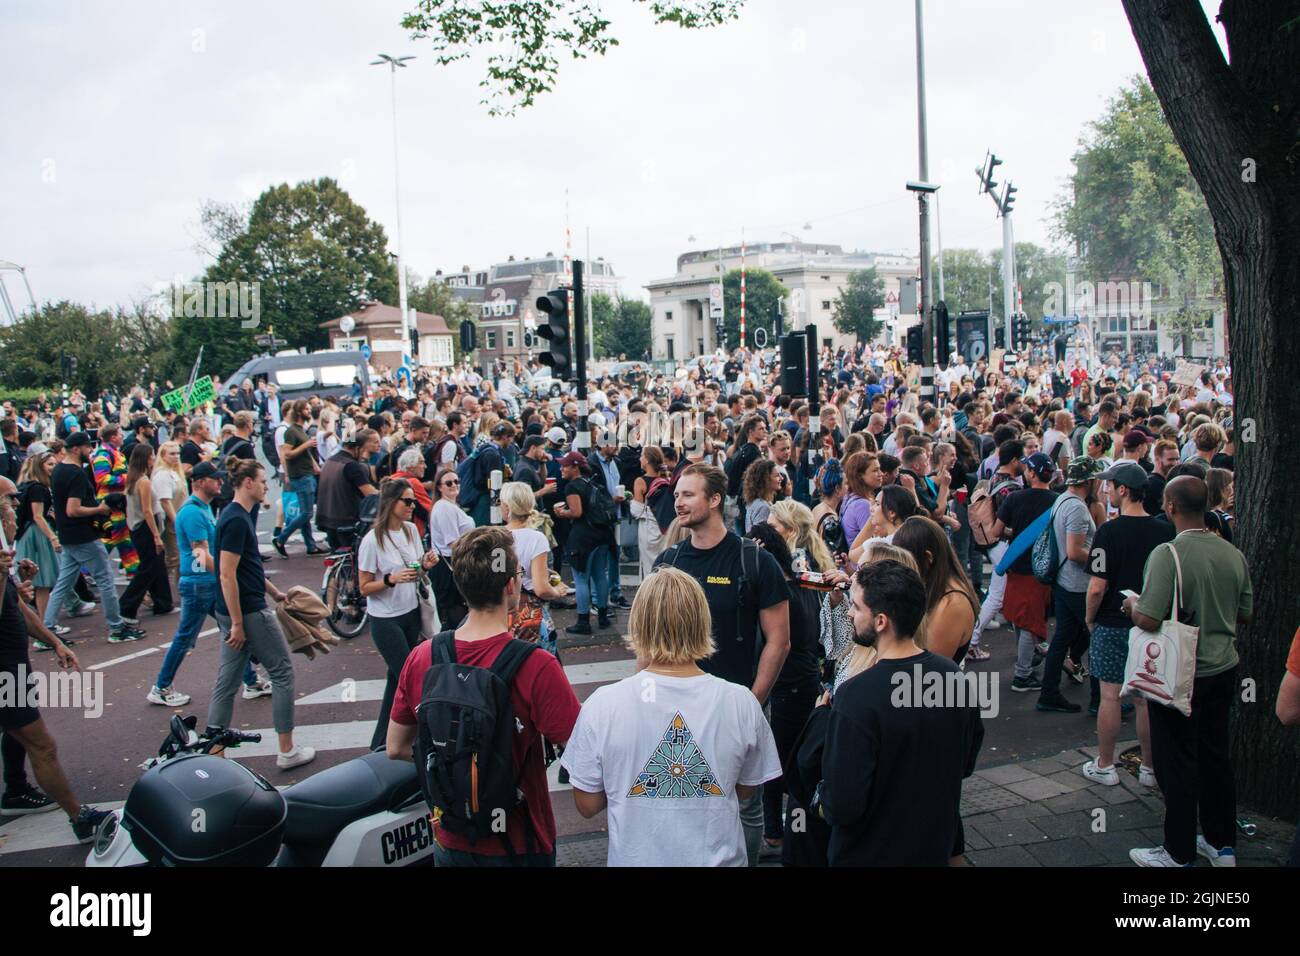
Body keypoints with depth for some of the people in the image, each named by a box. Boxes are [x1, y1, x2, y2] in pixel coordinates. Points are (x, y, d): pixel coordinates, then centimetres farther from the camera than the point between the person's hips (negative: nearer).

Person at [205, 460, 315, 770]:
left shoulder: (238, 516, 12)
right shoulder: (237, 520, -18)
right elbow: (226, 575, -22)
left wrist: (274, 592, 26)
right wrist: (237, 623, -20)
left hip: (233, 613, 9)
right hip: (249, 612, -9)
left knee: (227, 682, 11)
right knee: (282, 673, 2)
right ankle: (287, 751, 10)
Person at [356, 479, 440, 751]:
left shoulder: (411, 529, 0)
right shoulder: (372, 540, -18)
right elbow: (365, 587, -13)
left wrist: (425, 565, -8)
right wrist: (391, 579, -29)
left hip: (411, 612, 7)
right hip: (386, 619, -7)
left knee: (398, 678, 14)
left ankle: (382, 741, 26)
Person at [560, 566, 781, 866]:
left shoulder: (602, 705, -19)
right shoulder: (742, 703, -16)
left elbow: (587, 805, -8)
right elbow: (746, 791, 0)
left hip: (634, 858, 0)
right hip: (719, 857, 1)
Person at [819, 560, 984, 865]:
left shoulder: (857, 697, -30)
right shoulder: (953, 675, -10)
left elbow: (842, 808, -27)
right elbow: (967, 763, 5)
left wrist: (822, 806, -7)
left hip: (870, 855, -5)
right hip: (938, 848, 6)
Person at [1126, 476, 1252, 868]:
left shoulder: (1168, 554, -21)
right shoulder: (1233, 554, 0)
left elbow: (1149, 620, -25)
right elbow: (1245, 614, 11)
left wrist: (1131, 604, -4)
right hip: (1223, 670, 7)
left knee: (1177, 762, 5)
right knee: (1216, 756, 18)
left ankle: (1179, 854, 16)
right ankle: (1222, 846, 30)